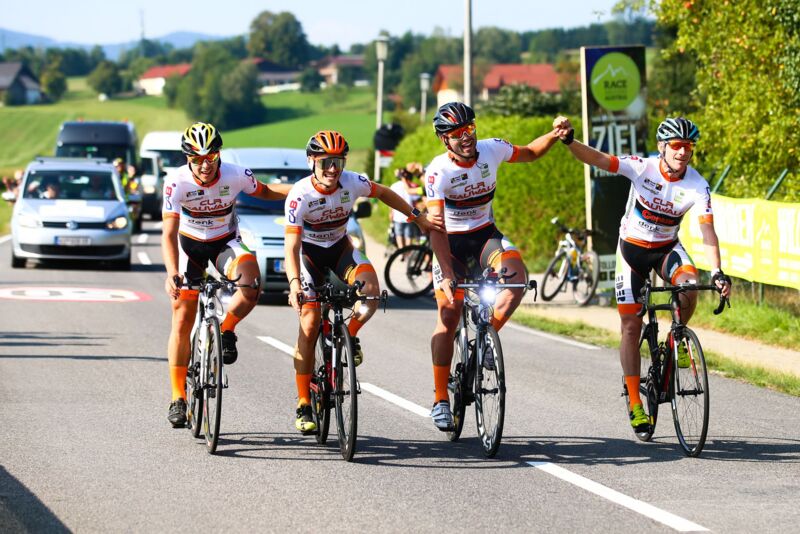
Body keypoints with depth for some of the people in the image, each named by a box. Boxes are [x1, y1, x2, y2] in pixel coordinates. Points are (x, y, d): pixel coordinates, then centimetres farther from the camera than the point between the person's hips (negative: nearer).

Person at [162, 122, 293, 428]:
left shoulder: (235, 176, -22)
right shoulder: (177, 183, -27)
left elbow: (265, 192, 0)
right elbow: (169, 233, -30)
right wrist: (172, 273, -45)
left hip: (225, 242, 1)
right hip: (190, 244, -1)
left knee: (251, 283, -32)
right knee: (182, 319, -7)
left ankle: (226, 330, -2)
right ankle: (178, 397, 3)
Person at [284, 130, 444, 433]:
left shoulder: (352, 183, -20)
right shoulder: (300, 195, -29)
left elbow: (384, 193, 4)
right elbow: (291, 246, -33)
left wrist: (416, 217, 6)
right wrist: (294, 283, -48)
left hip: (339, 247, 3)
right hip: (308, 252, -3)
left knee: (370, 289, -28)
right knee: (309, 325, -13)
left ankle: (350, 335, 4)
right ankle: (303, 406, -6)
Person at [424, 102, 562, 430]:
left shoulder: (491, 150, -11)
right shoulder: (438, 172, -22)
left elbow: (531, 153, 8)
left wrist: (554, 135, -13)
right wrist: (447, 274, -35)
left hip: (485, 235, 3)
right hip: (451, 242, -3)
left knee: (516, 275, -28)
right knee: (448, 318, -8)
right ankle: (440, 400, 1)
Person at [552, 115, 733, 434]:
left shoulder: (697, 186, -20)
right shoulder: (642, 168, -22)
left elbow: (708, 231, -27)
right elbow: (595, 159, -29)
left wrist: (717, 272, -41)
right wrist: (569, 141, -47)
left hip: (667, 248, 1)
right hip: (632, 247, -1)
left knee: (689, 286, -31)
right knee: (631, 326, -4)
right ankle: (634, 403, 4)